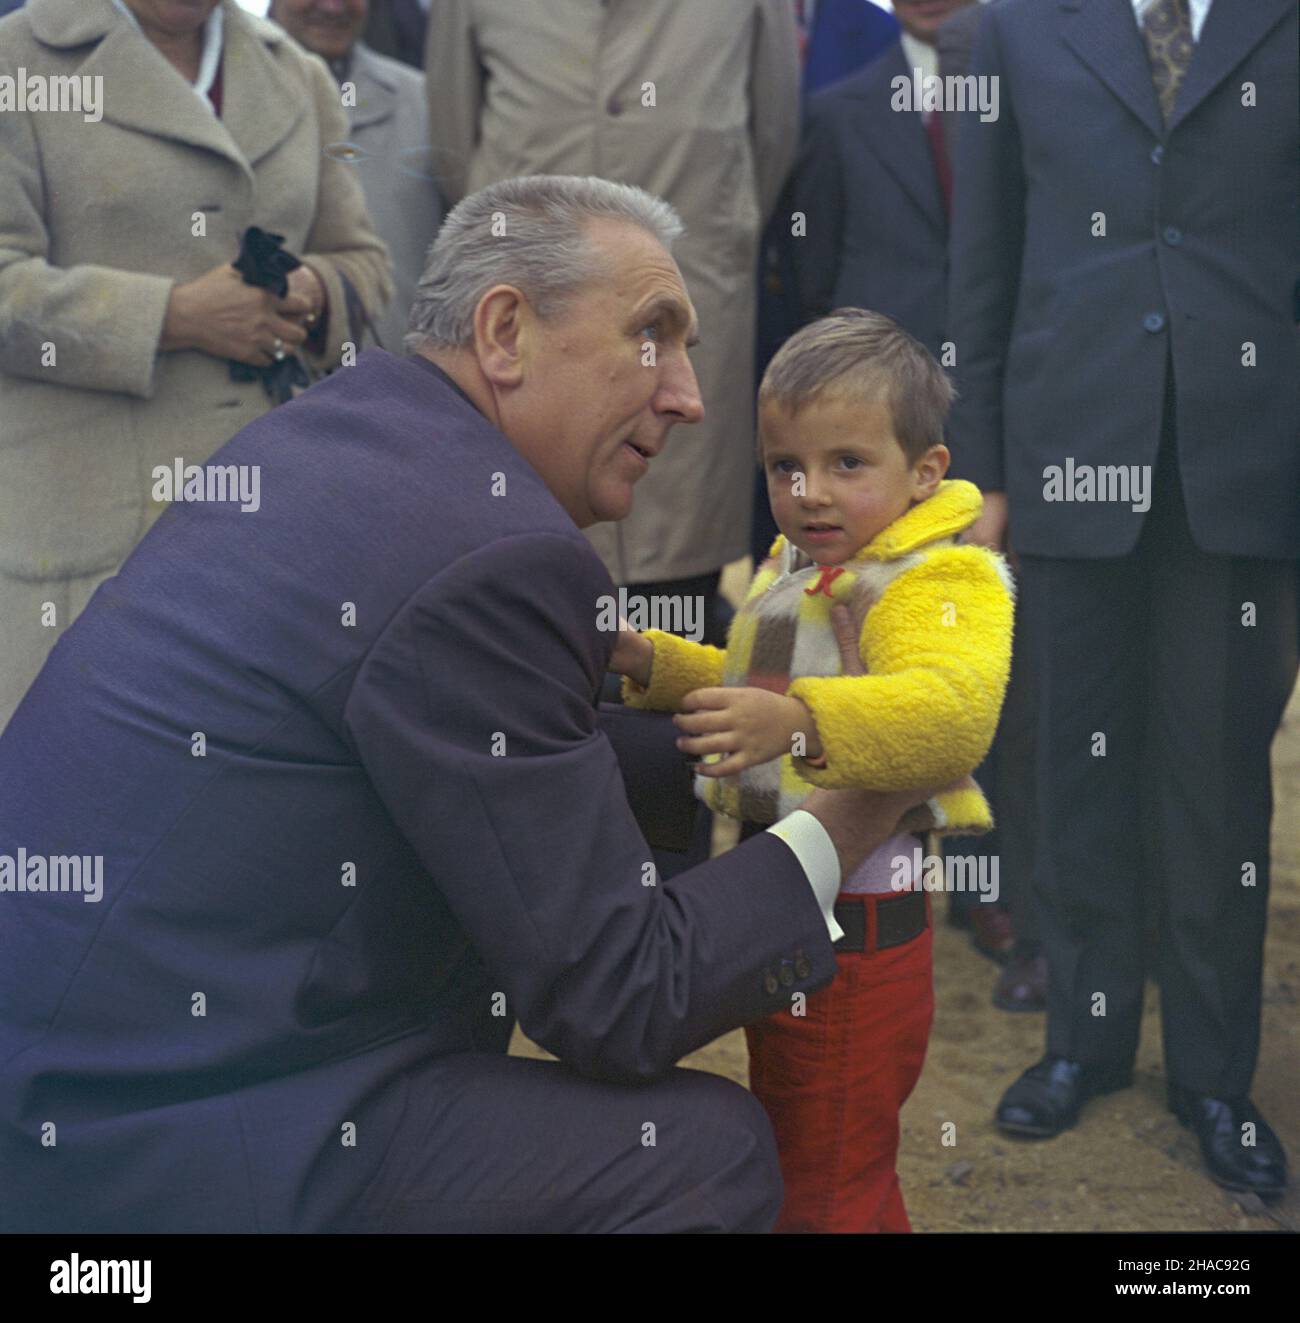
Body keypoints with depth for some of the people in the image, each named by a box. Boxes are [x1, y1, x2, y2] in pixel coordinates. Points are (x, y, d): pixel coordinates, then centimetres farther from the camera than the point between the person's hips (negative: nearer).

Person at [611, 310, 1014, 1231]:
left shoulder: (933, 583, -20)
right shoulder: (795, 570, 11)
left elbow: (953, 710, -41)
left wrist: (797, 719, -54)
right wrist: (655, 664, 12)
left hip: (854, 931, -10)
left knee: (825, 1196, 4)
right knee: (790, 1160, 28)